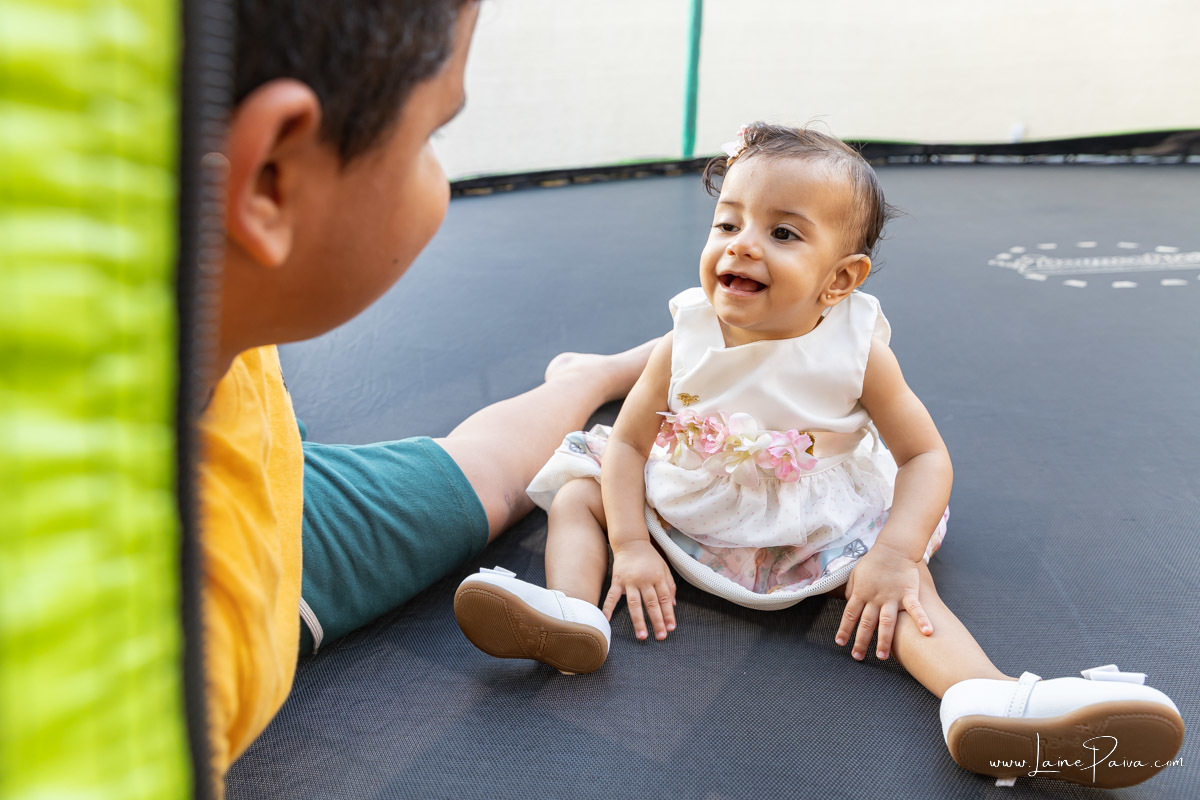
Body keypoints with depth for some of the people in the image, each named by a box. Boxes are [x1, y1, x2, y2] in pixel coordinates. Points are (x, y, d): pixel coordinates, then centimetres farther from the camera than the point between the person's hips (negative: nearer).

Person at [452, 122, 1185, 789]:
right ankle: (573, 612, -33)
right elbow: (628, 440, -8)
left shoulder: (857, 352, -16)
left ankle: (988, 699, -40)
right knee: (577, 492, -10)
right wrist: (629, 545, -19)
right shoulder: (686, 343, -14)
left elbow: (926, 456, -11)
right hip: (678, 514, 2)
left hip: (818, 536, -1)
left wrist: (894, 555, -26)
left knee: (905, 581, -22)